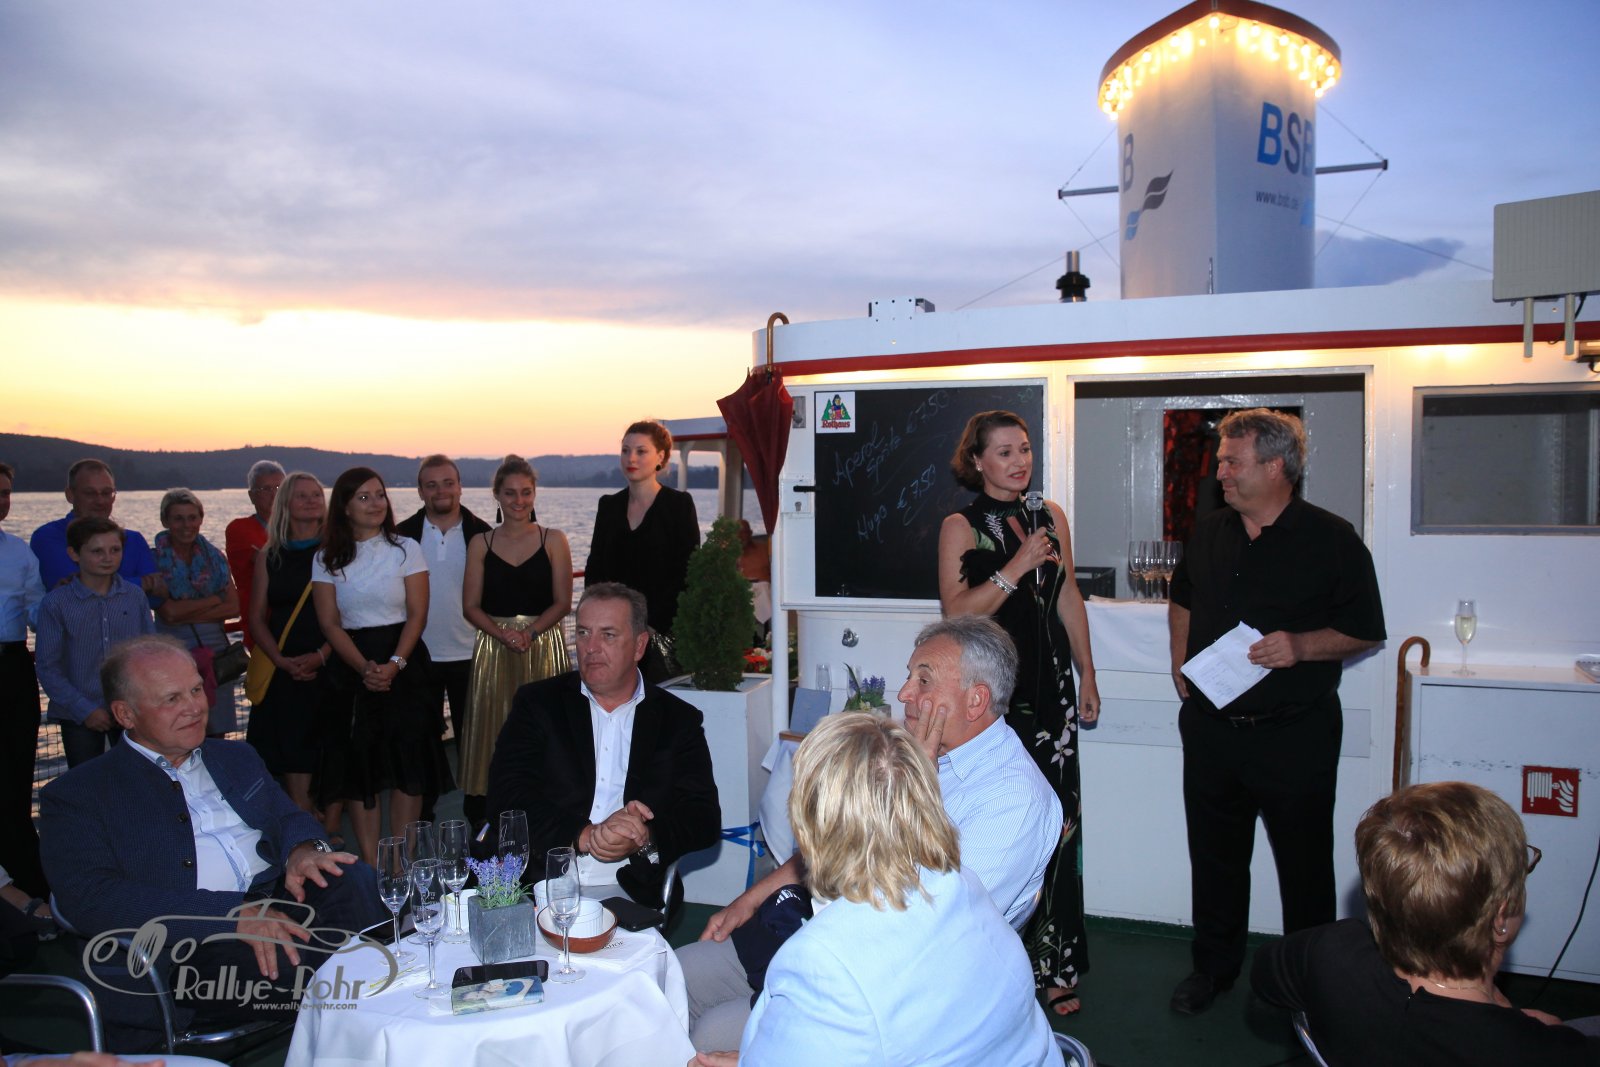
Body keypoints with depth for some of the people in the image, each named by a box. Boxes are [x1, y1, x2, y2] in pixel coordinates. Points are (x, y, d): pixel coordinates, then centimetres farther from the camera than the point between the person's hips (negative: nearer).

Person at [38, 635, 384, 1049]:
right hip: (187, 945, -5)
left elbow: (288, 817, 22)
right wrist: (233, 915, -22)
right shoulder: (77, 795, 5)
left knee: (353, 880, -27)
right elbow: (89, 899, -9)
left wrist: (303, 851, -7)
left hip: (278, 901, 5)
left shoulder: (236, 758, 24)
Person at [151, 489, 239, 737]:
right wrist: (216, 599, -6)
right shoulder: (154, 559, -2)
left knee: (217, 735, 5)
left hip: (216, 651, 3)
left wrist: (186, 614, -9)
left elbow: (233, 607, 0)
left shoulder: (213, 556, 9)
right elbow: (169, 612, -14)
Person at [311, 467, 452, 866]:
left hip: (404, 667, -1)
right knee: (358, 769, 2)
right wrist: (365, 668, -13)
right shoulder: (327, 559, 5)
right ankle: (369, 864, 10)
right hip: (350, 669, 1)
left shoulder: (406, 549, 1)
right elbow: (330, 623, 0)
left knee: (407, 765, -3)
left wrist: (395, 664, -16)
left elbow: (417, 614, -3)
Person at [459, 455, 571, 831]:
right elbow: (471, 606, 4)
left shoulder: (553, 540, 4)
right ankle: (488, 815, 9)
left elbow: (562, 602, -1)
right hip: (493, 650, 1)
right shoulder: (481, 544, 8)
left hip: (544, 648, -1)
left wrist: (530, 631, -15)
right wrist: (504, 633, -12)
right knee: (492, 727, 1)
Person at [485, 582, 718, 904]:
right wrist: (585, 836, -17)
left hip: (630, 896, 0)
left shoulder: (679, 720, 10)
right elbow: (506, 801, -2)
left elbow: (705, 819, 4)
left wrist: (643, 839, -17)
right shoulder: (536, 703, 10)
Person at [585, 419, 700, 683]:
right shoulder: (609, 505, 11)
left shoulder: (679, 504, -3)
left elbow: (687, 574, -7)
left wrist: (654, 624, -13)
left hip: (661, 632, -4)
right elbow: (594, 570, 13)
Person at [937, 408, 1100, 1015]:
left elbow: (1069, 599, 16)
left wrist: (1087, 676, 16)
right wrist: (1018, 565, -17)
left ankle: (1054, 965, 15)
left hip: (1049, 690, 4)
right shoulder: (961, 526, -3)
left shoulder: (1050, 517, 10)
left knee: (1056, 825, 1)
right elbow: (957, 611, -12)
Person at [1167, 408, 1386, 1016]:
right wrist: (1181, 664, 9)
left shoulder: (1331, 540, -9)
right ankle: (1215, 965, 34)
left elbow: (1365, 631, -5)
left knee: (1304, 863, 7)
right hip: (1210, 729, 5)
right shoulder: (1209, 532, 7)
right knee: (1214, 855, 16)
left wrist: (1302, 646, -22)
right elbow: (1182, 600, 22)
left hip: (1295, 735, -4)